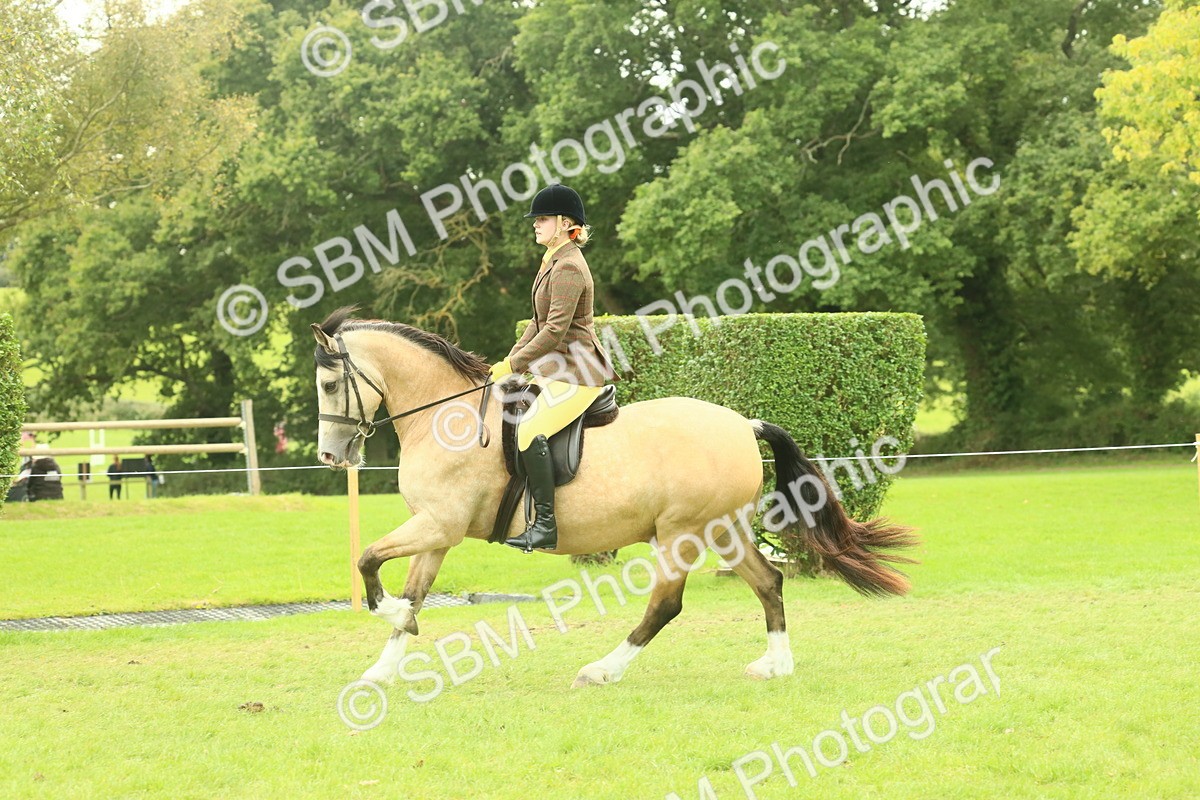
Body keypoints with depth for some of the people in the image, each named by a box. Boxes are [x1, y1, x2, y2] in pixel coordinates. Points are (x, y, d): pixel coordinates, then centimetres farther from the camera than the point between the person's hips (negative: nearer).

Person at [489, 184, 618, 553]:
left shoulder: (568, 267, -16)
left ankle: (545, 524, -27)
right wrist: (510, 360, 11)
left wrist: (514, 365, -18)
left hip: (575, 372, -11)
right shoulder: (553, 262, 16)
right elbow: (539, 323, 21)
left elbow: (555, 330, -22)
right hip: (553, 368, 11)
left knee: (530, 430, -27)